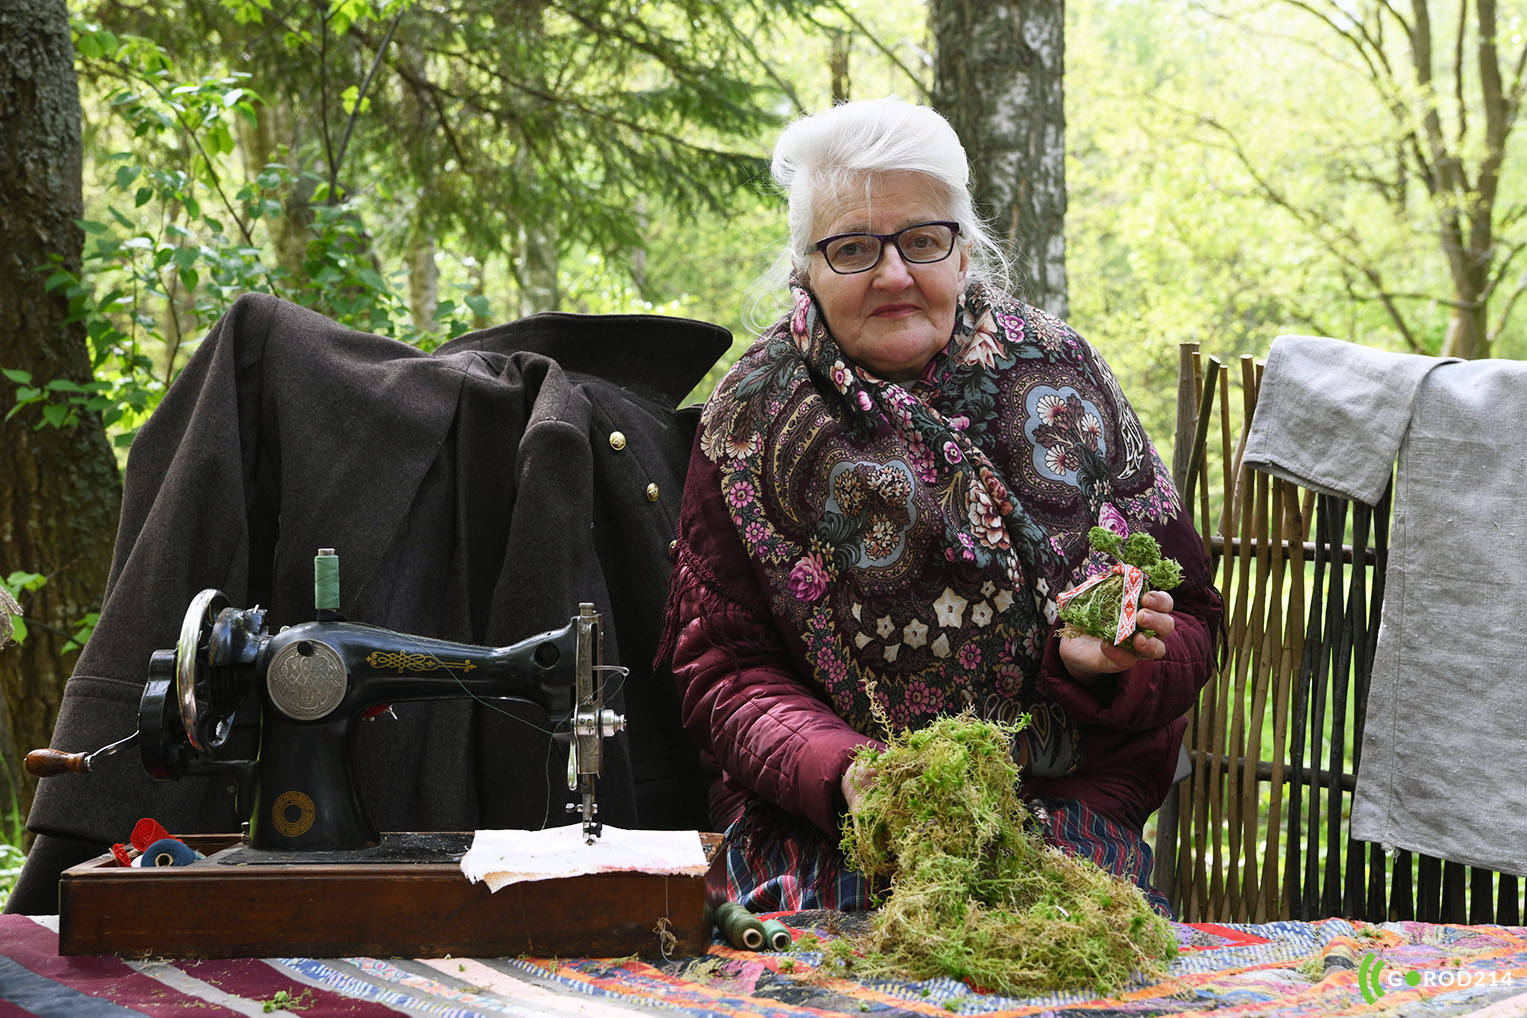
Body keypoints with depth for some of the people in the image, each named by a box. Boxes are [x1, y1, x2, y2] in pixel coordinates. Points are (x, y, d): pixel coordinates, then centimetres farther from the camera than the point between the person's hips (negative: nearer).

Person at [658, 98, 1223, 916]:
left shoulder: (1059, 379, 7)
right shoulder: (753, 420, 4)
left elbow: (1188, 621, 8)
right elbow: (725, 666, 1)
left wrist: (1101, 662, -16)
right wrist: (840, 771, -19)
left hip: (1065, 818, 1)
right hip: (816, 830, -1)